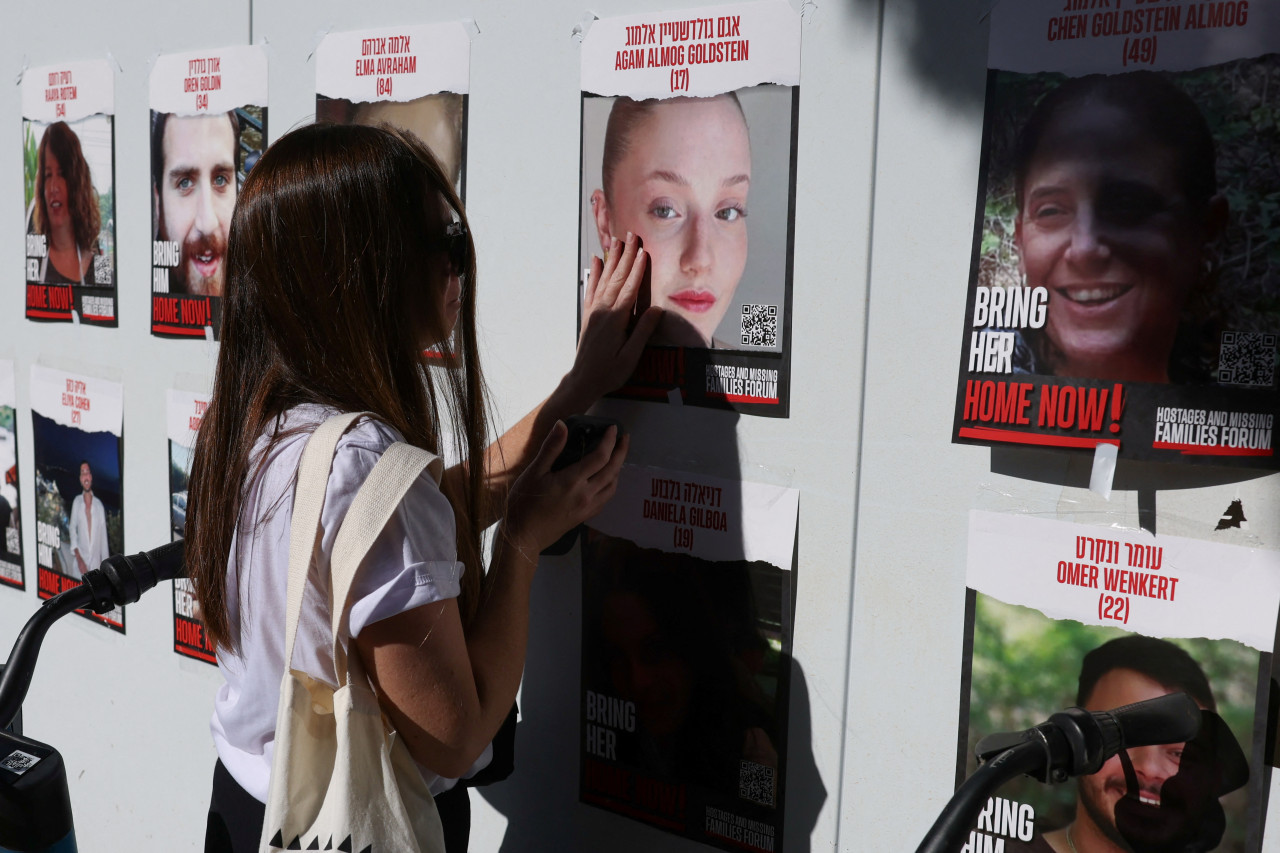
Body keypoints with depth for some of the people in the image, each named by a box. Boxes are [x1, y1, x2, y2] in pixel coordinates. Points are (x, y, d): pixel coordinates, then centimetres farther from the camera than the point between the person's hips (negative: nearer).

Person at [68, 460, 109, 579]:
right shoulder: (76, 502, 7)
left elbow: (103, 538, 6)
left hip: (96, 564, 0)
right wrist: (78, 558, -7)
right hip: (81, 562, 0)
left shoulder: (99, 505, 5)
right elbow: (73, 529, 5)